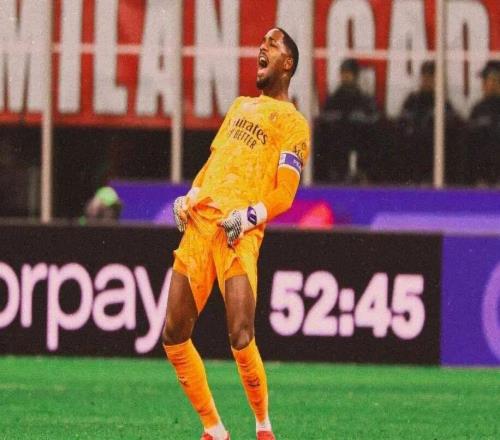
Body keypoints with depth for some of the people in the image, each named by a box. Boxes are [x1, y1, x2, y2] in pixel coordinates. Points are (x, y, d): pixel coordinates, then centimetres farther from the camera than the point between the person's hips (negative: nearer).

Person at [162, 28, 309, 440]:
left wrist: (250, 215, -18)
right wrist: (188, 197, 11)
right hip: (199, 222, 7)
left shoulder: (293, 122, 7)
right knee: (174, 336, 0)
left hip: (240, 234, -7)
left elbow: (284, 193, -1)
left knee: (241, 337, -20)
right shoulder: (240, 106, 28)